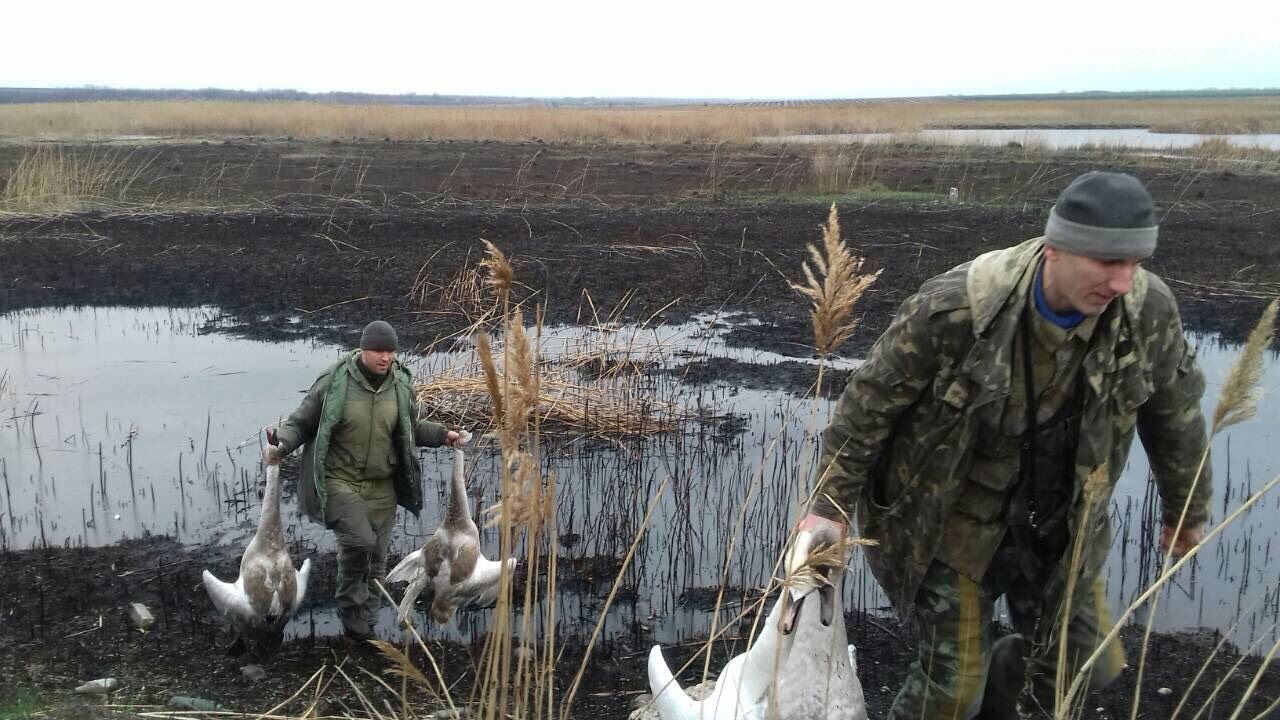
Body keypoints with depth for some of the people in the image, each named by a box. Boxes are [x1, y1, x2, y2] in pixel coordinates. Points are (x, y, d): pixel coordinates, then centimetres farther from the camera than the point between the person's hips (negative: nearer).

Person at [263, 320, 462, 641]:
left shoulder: (400, 385, -2)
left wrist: (442, 435, 2)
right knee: (359, 541, -24)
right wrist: (281, 444, -23)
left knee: (376, 560, 11)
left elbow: (412, 427, 15)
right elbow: (301, 423, -4)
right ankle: (351, 611, 3)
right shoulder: (334, 381, -14)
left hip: (381, 486, 4)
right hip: (338, 480, -4)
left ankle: (363, 627, 31)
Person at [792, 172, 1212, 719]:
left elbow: (1175, 411, 3)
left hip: (1056, 520, 5)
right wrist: (830, 506, -14)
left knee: (1080, 668, 15)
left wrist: (1187, 509, 16)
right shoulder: (956, 307, -29)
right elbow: (870, 402, -18)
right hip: (950, 516, -4)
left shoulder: (1149, 310, -16)